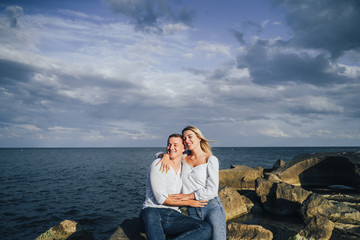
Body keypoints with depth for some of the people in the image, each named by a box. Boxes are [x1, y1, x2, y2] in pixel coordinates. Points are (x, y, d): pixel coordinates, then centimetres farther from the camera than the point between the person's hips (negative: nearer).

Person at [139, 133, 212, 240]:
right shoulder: (158, 164, -1)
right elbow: (161, 199, -9)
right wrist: (189, 202, -4)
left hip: (174, 215, 5)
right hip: (153, 211, -4)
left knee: (206, 229, -23)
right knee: (150, 215, -42)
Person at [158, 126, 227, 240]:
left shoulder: (211, 160, -1)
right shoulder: (184, 158, 11)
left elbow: (212, 190, -7)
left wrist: (189, 196, -10)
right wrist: (166, 155, -2)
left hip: (212, 207, -3)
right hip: (192, 211, 3)